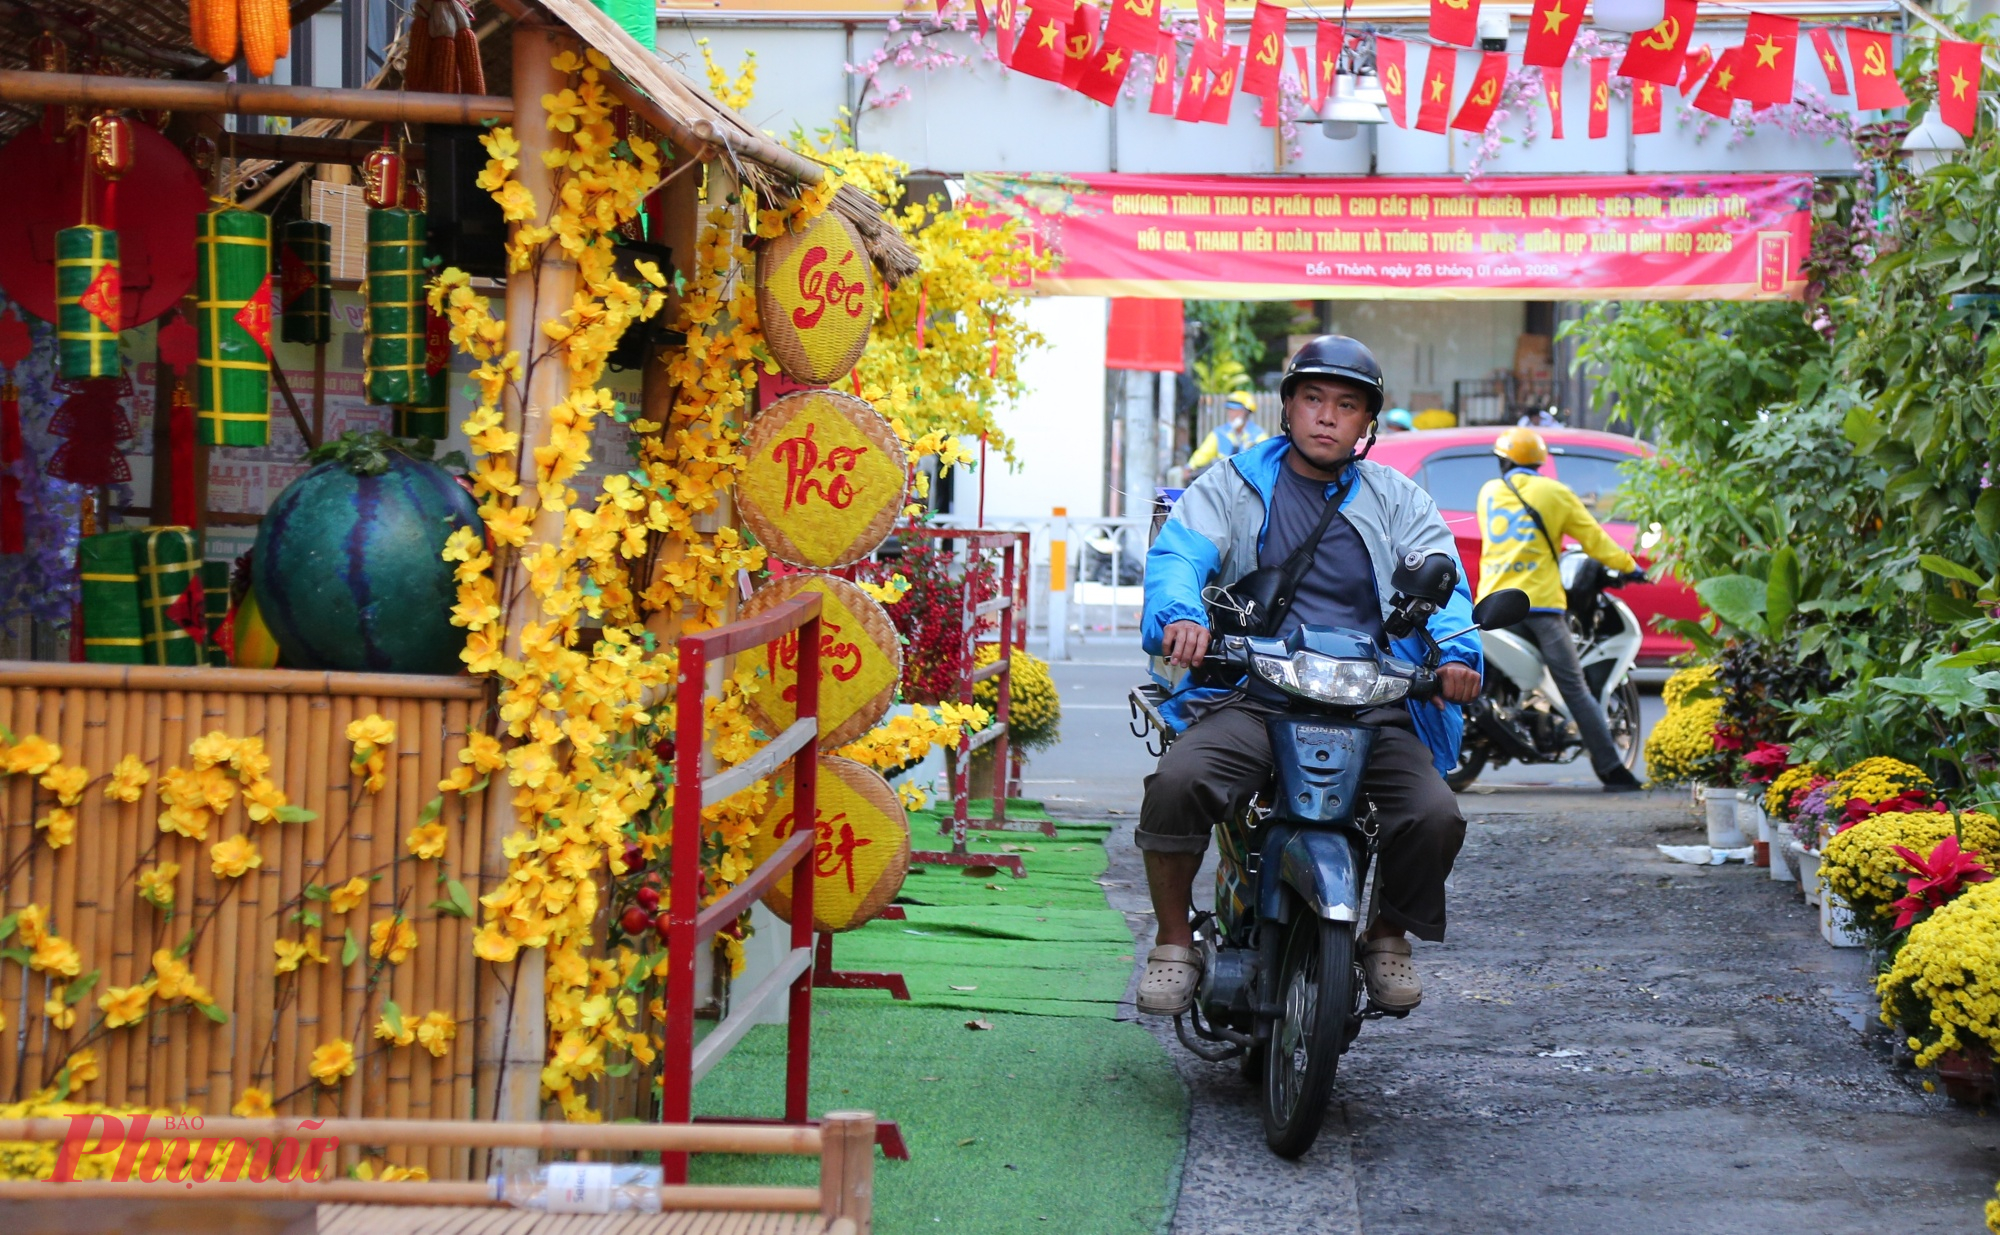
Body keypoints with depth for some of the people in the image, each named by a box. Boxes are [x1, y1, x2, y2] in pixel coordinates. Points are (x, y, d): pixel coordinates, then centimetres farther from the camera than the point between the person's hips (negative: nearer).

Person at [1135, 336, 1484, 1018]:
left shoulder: (1398, 500, 17)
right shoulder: (1233, 485, 13)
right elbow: (1177, 553, -3)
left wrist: (1457, 651, -21)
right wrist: (1180, 614, -28)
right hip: (1250, 697, -1)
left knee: (1435, 816, -23)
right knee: (1177, 782, -30)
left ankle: (1389, 935, 9)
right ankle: (1174, 943, -8)